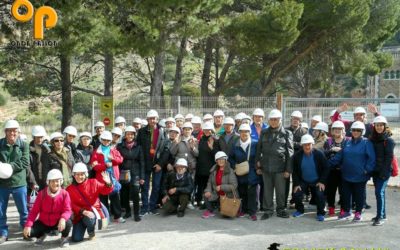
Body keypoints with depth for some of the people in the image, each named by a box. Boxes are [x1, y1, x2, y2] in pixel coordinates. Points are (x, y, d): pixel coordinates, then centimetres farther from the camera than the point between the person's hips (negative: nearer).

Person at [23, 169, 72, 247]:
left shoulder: (64, 194, -13)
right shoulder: (42, 194, -9)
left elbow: (67, 210, -19)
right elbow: (34, 211, -8)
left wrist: (63, 219, -43)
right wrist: (28, 225, -21)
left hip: (58, 222, -1)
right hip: (43, 222, 2)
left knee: (68, 223, -34)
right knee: (28, 232, -20)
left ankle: (64, 237, 4)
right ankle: (41, 235, 18)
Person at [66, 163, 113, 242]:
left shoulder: (93, 182, -2)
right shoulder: (70, 189, -5)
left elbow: (106, 191, 1)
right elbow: (71, 205, -12)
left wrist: (108, 183, -22)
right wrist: (83, 211, -27)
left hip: (93, 211, -1)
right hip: (79, 215, 1)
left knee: (89, 219, -37)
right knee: (76, 239, -14)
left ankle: (92, 233, -1)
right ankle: (82, 228, 23)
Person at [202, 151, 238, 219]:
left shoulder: (230, 171, -16)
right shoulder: (214, 170, 1)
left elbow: (234, 186, -21)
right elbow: (209, 182, 4)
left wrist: (221, 187, -25)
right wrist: (208, 191, -14)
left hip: (228, 196, -4)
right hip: (217, 195, 4)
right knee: (206, 197, -21)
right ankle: (210, 211, 6)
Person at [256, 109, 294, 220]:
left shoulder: (287, 134, 1)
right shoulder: (264, 133, 10)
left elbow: (289, 152, -1)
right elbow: (259, 149, 12)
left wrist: (288, 169, -6)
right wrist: (258, 165, 8)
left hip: (280, 167, -2)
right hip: (266, 167, 2)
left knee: (281, 190, 5)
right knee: (267, 190, 8)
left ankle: (281, 210, 21)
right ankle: (268, 210, 19)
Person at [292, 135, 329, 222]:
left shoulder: (319, 154, -13)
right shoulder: (297, 155, -10)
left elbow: (325, 169, -5)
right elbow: (294, 171, -2)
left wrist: (322, 181, -12)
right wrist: (296, 184, -10)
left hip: (317, 181, -1)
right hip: (303, 181, 1)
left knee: (320, 195, -23)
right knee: (296, 194, -15)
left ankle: (320, 213, 1)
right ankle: (300, 210, 14)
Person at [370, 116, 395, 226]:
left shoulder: (388, 140, -7)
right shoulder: (372, 139, 10)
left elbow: (389, 157, -12)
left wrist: (385, 172, -17)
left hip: (384, 171, -6)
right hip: (375, 171, 6)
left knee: (379, 192, -12)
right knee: (379, 192, 12)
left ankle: (380, 217, -7)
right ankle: (382, 215, 21)